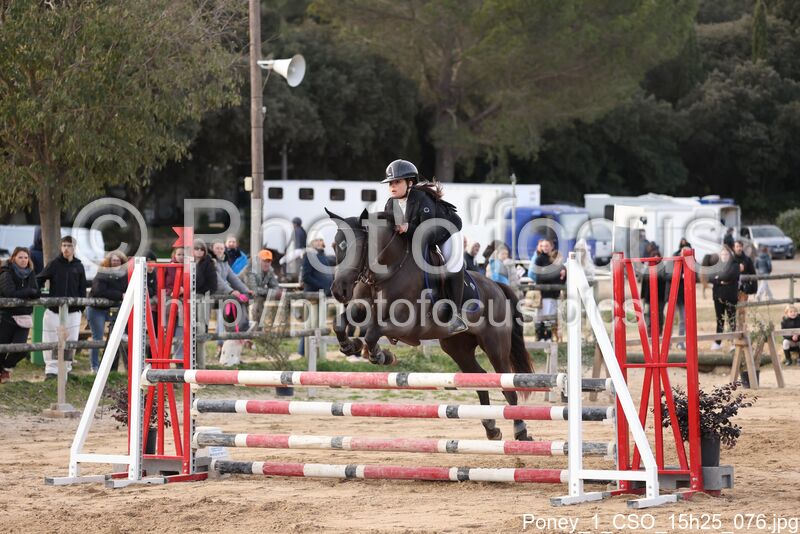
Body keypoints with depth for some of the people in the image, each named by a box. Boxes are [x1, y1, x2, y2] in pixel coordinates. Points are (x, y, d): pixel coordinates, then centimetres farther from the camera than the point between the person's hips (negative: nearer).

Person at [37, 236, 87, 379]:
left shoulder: (79, 266, 7)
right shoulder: (54, 264, 1)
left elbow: (82, 289, 11)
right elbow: (39, 280, 0)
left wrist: (81, 308, 6)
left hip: (73, 312, 2)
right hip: (53, 309, -2)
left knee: (71, 341, 3)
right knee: (51, 341, -5)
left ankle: (66, 368, 15)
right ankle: (51, 369, 0)